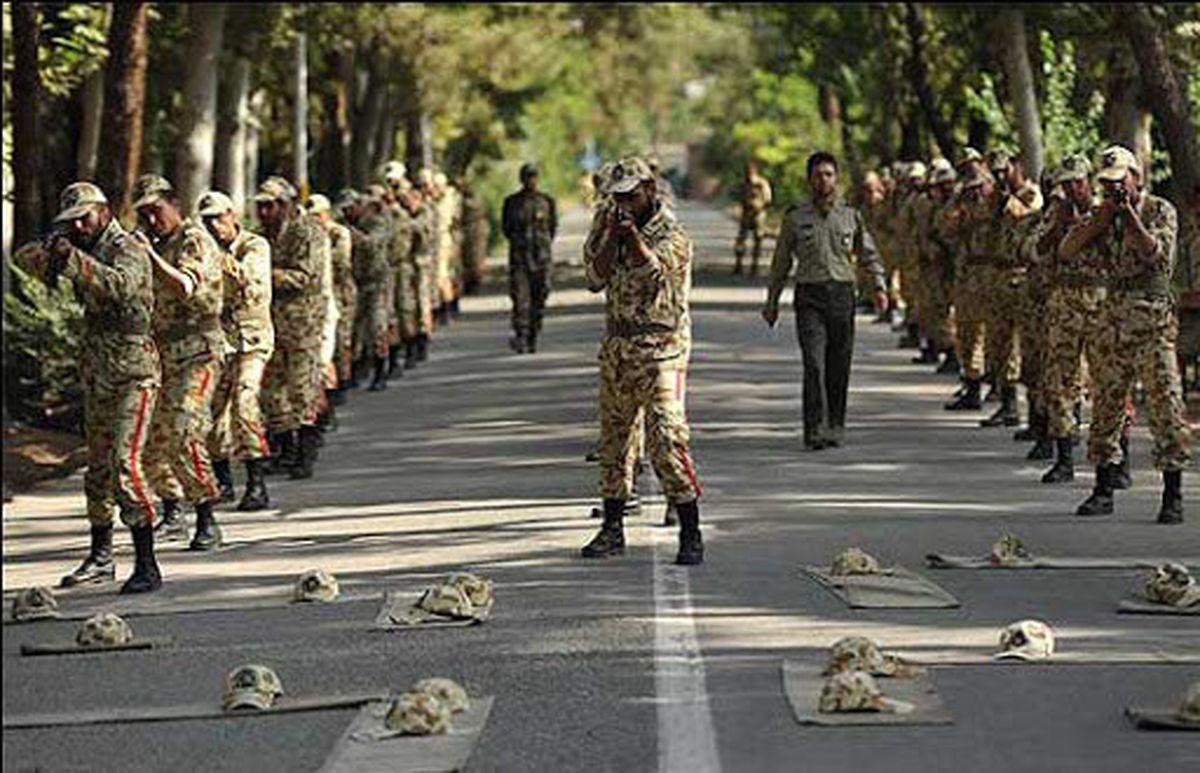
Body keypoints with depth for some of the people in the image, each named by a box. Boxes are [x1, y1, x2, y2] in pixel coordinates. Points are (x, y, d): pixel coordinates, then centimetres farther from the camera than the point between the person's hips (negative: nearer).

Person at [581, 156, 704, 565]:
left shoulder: (672, 235, -9)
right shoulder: (609, 226, 8)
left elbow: (654, 274, -23)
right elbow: (595, 279, -1)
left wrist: (631, 232, -28)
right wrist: (611, 235, -11)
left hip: (660, 349, -6)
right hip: (616, 345, 6)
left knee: (666, 440, -14)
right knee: (613, 439, 12)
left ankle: (691, 535, -11)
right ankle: (612, 530, 23)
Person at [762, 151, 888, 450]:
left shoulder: (850, 216, 8)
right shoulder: (796, 217, 5)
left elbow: (869, 254, 15)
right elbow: (781, 262, 12)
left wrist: (880, 286, 0)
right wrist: (772, 301, 12)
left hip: (842, 294, 2)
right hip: (809, 296, -2)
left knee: (839, 369, 5)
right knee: (814, 364, -14)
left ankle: (834, 428, 16)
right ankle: (815, 429, -17)